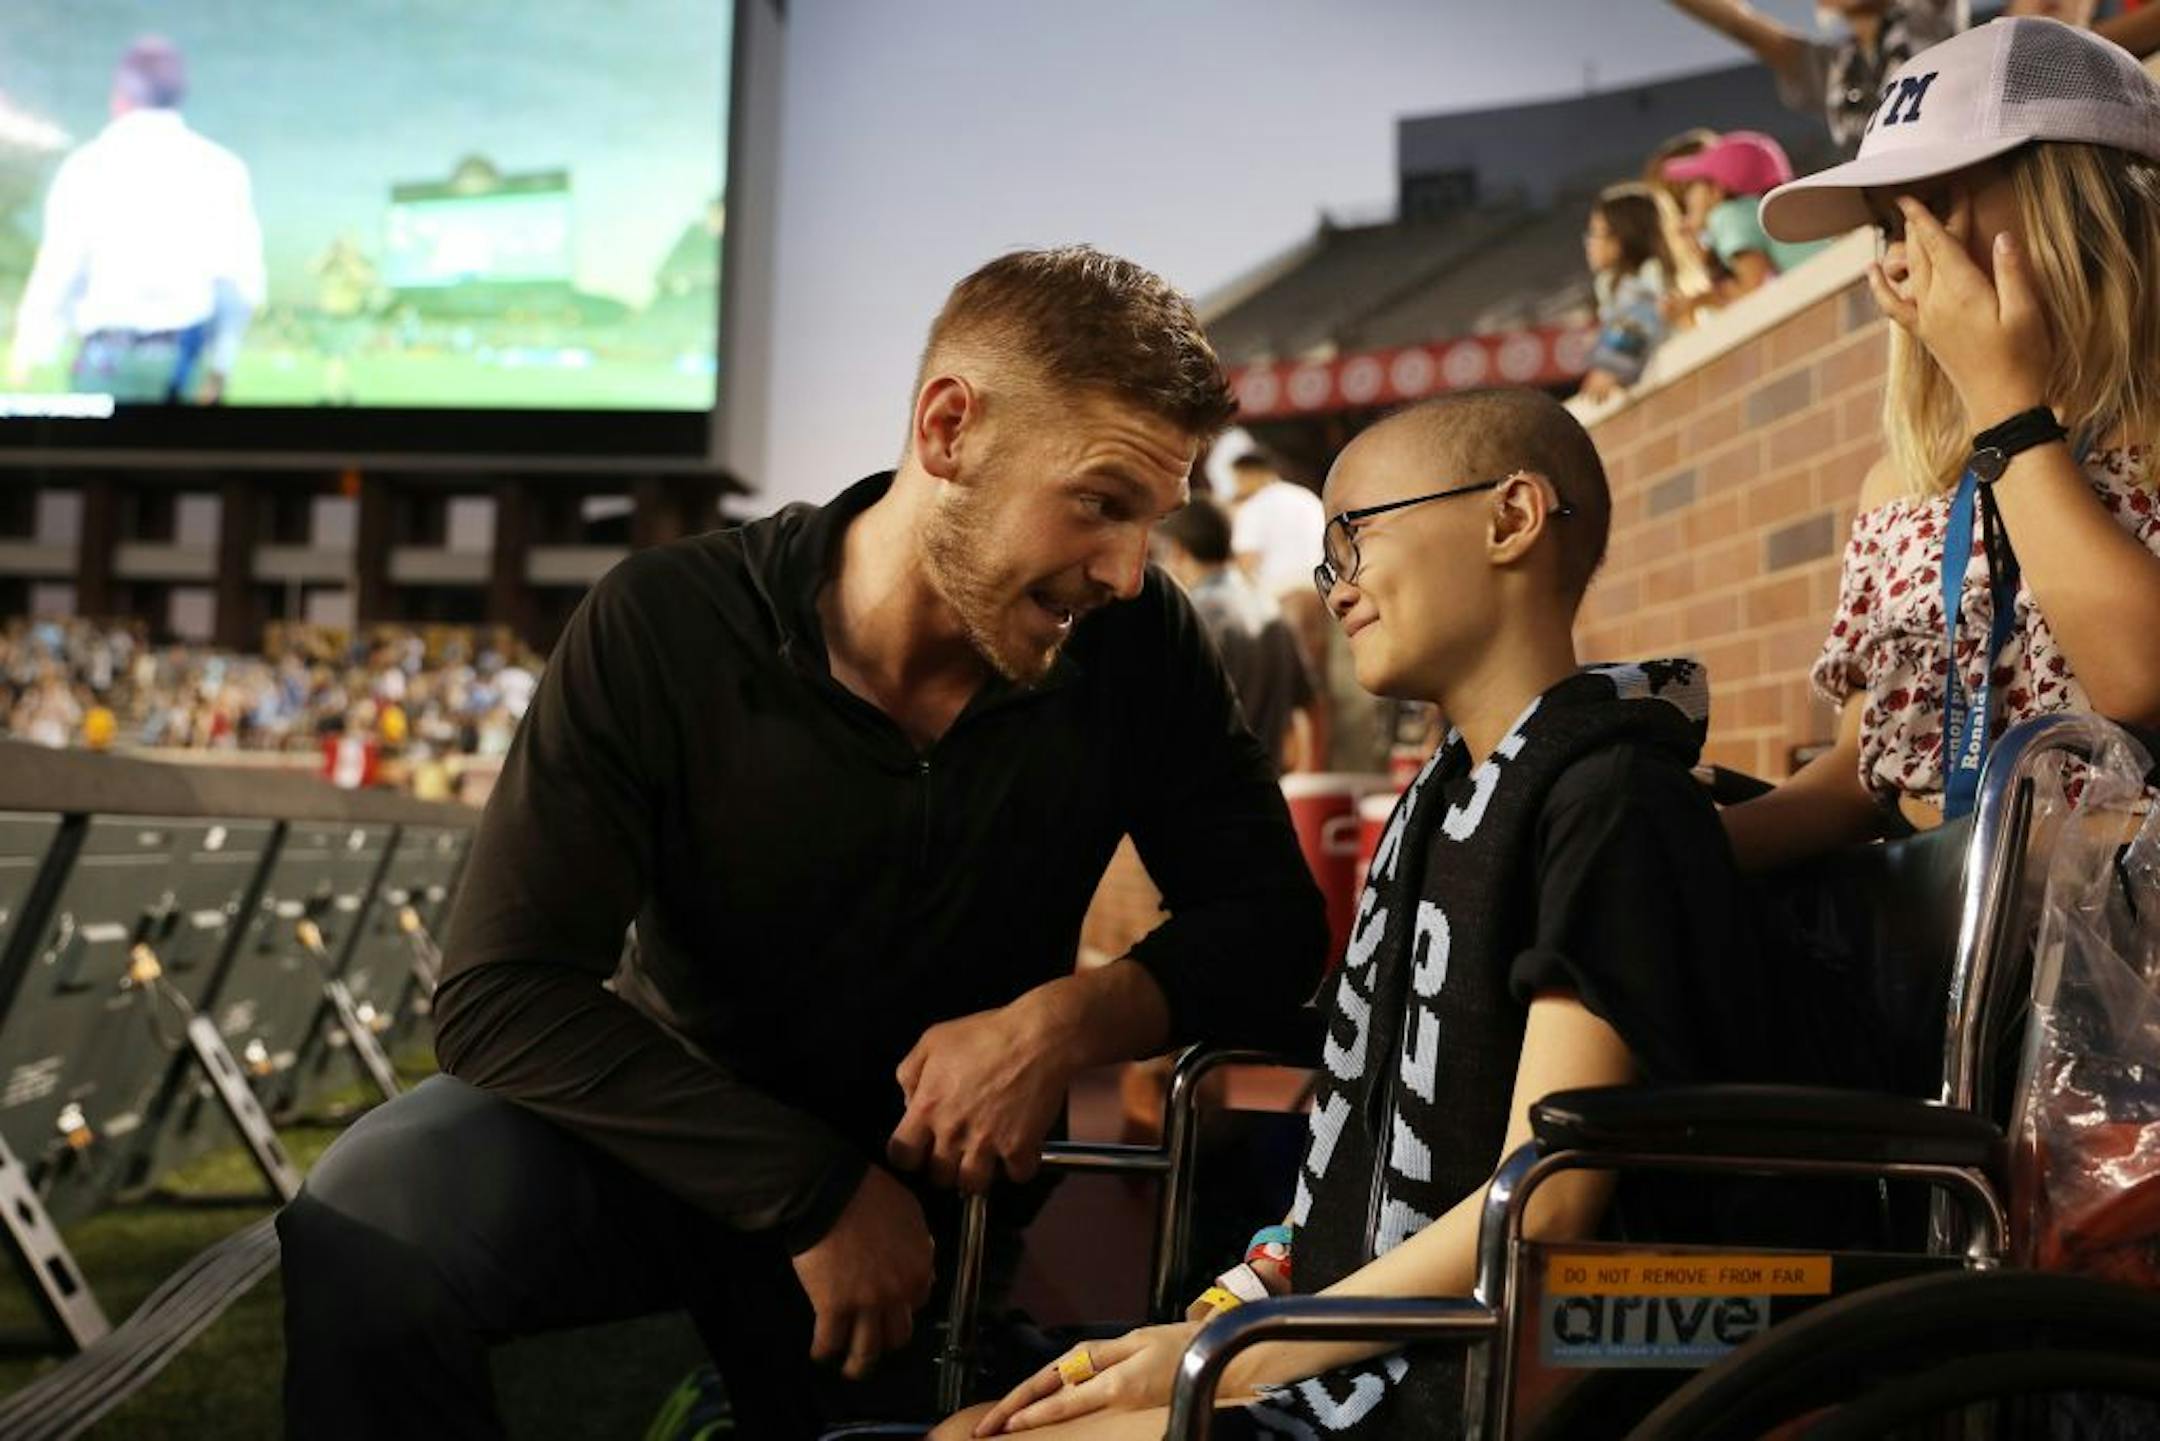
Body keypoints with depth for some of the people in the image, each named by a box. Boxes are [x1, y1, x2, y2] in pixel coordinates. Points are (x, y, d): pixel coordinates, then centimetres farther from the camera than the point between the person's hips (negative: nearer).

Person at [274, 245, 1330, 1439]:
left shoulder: (1135, 645, -13)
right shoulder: (664, 627, -20)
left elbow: (1268, 924, -6)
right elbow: (496, 996, -23)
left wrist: (1071, 1018, -27)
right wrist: (811, 1189, -28)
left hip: (932, 1174, 3)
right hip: (685, 1140, -2)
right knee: (377, 1212, -29)